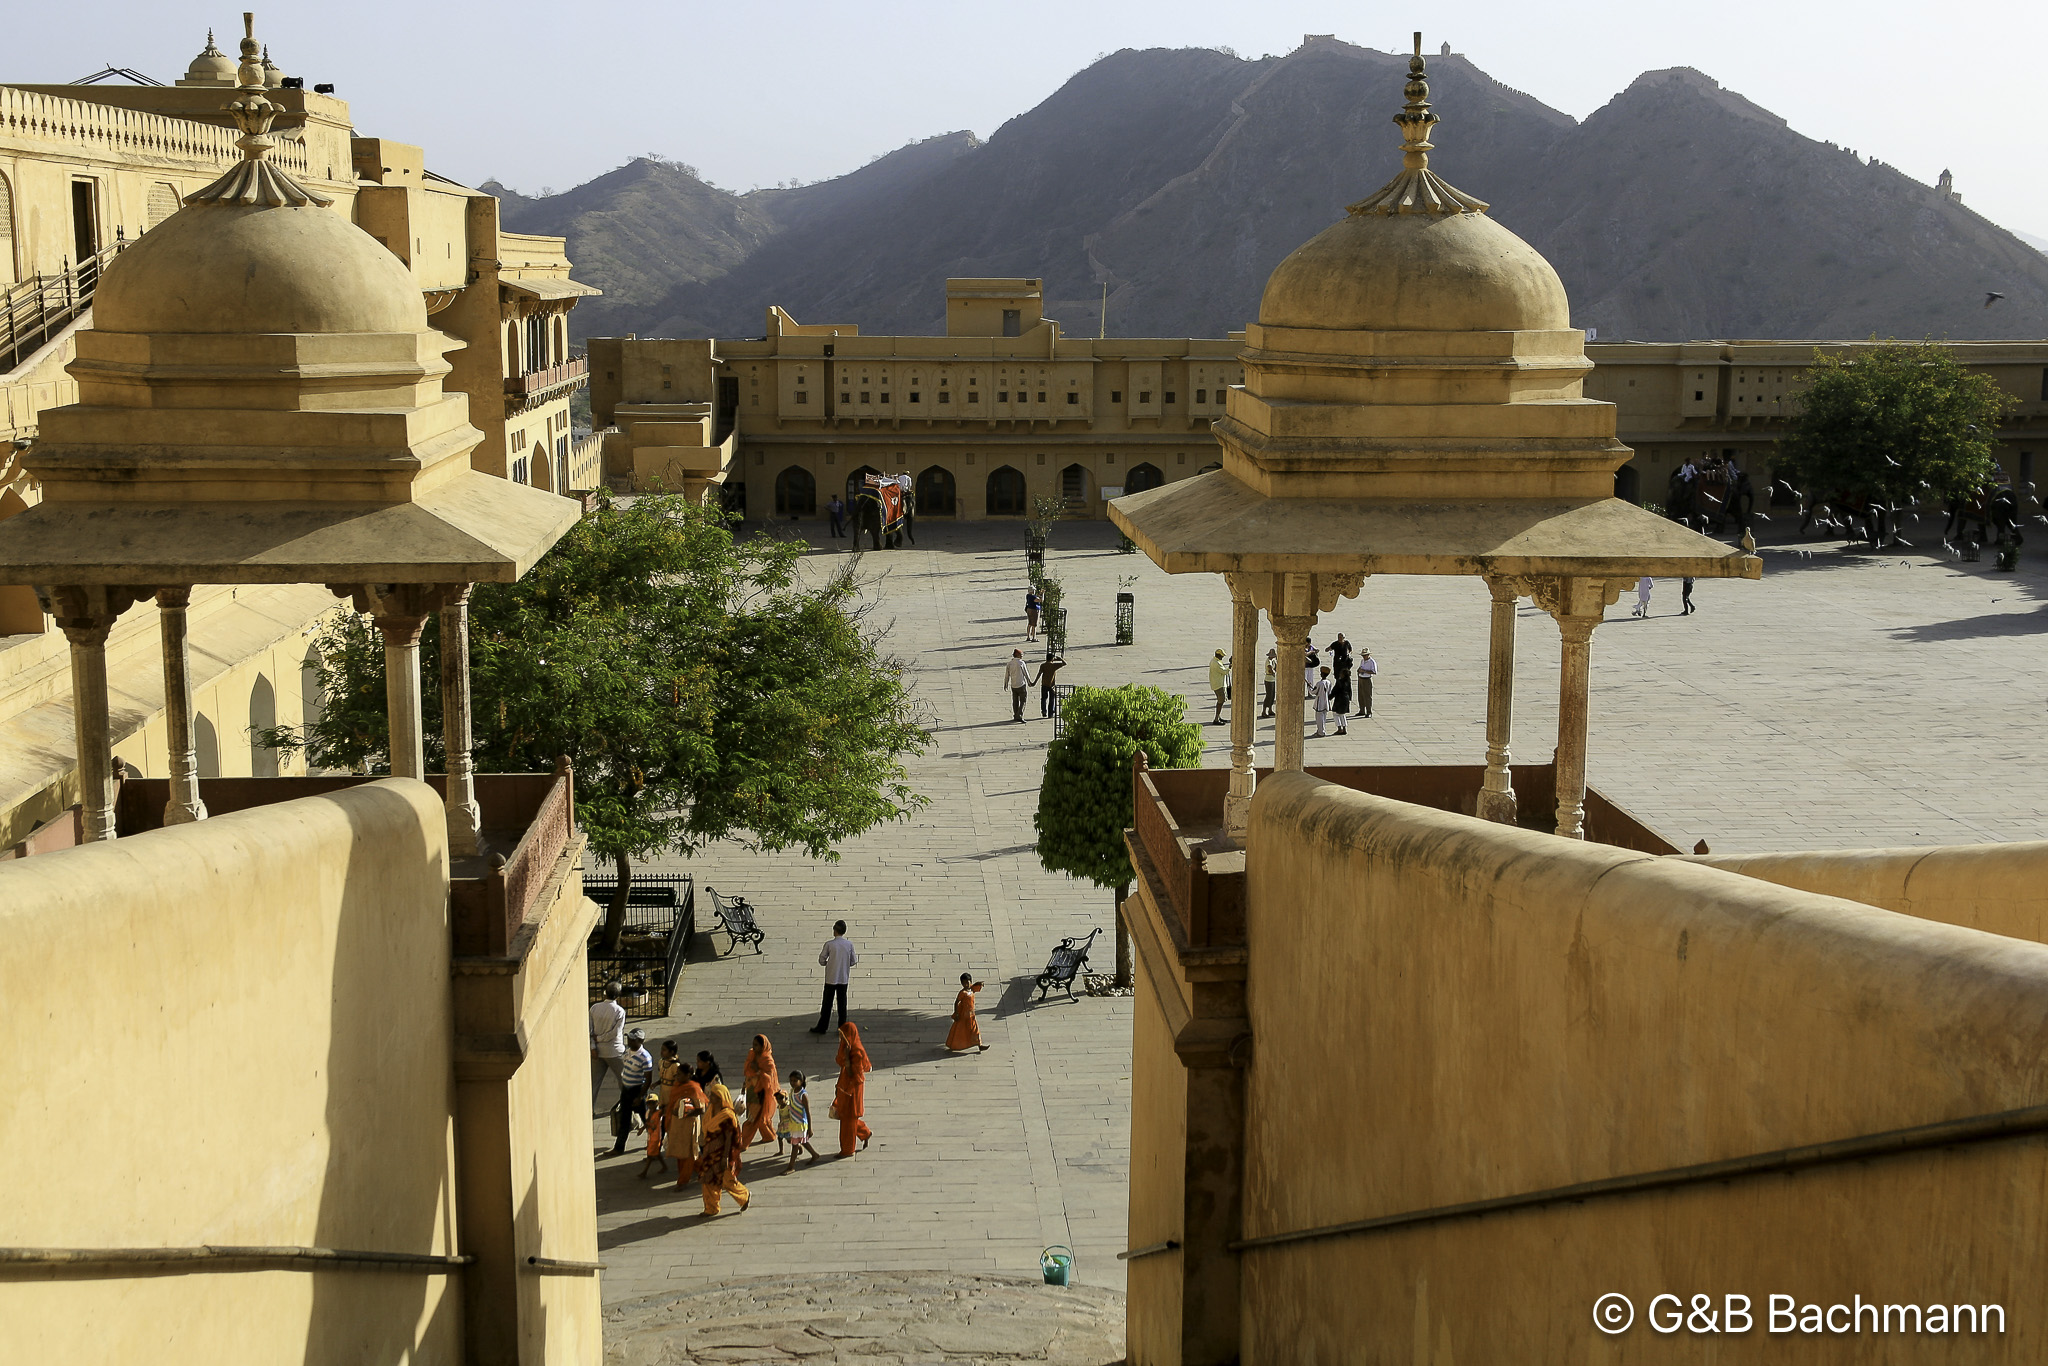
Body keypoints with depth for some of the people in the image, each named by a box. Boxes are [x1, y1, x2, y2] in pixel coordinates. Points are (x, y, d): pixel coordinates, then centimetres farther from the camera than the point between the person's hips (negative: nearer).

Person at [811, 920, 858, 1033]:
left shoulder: (829, 944, -12)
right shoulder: (849, 944, -5)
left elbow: (821, 961, -7)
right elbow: (853, 961, 2)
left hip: (831, 978, -2)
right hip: (844, 978, 2)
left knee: (827, 1004, 7)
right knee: (842, 1003, 9)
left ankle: (821, 1027, 13)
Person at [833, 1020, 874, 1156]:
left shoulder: (857, 1052, -24)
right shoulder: (848, 1047, 3)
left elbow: (852, 1074, -25)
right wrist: (839, 1086, 16)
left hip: (853, 1088, -9)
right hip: (845, 1086, 9)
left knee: (848, 1119, 3)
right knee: (839, 1113, 18)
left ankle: (847, 1150, 17)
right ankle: (865, 1133, 35)